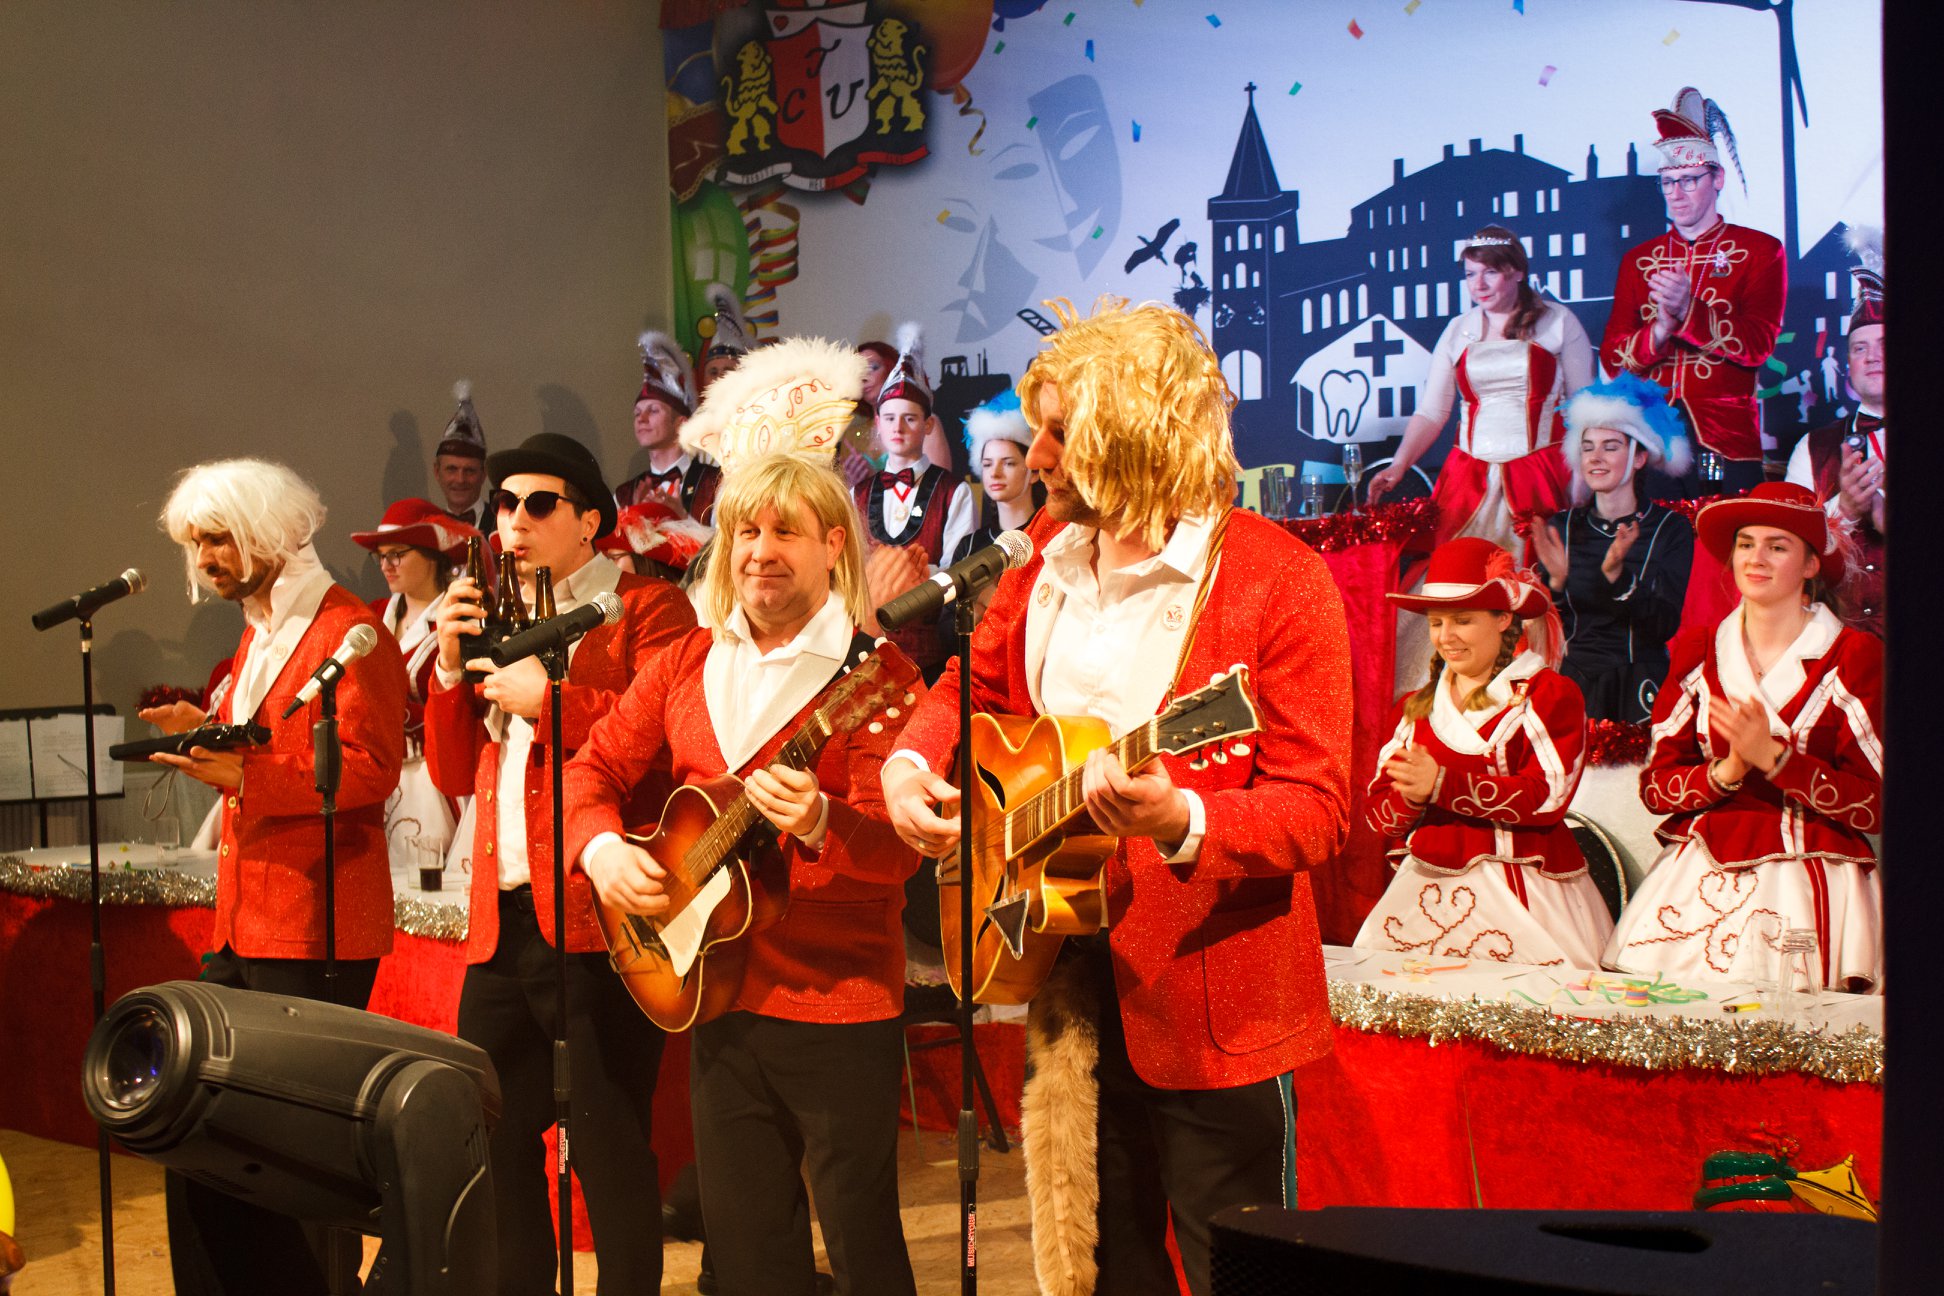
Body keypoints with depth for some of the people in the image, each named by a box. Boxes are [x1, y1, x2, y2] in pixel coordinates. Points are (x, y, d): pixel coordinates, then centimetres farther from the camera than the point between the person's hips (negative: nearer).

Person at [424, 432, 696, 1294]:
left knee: (609, 1149, -5)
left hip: (595, 921, -7)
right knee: (491, 1144, 13)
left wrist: (549, 699, -17)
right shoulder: (499, 618, 21)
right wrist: (452, 666, 4)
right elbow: (454, 775, 17)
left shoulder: (647, 608, -1)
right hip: (500, 922, 8)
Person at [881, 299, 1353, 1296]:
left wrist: (1183, 822, -36)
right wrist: (910, 762, 0)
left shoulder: (1278, 579, -15)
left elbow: (1317, 809, -18)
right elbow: (974, 684, 21)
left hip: (1212, 998, -6)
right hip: (1066, 968, 7)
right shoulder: (1051, 559, 7)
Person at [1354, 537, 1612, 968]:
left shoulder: (1551, 694, 3)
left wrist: (1443, 785, -17)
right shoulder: (1415, 708, 18)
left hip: (1523, 890, -4)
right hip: (1427, 885, 4)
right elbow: (1379, 814, 11)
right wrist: (1409, 797, -12)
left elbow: (1547, 796, -11)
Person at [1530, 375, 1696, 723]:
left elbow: (1664, 627, -9)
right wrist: (1556, 582, -16)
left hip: (1640, 688, -1)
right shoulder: (1562, 527, 7)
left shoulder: (1671, 529, 0)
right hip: (1572, 680, 1)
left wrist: (1617, 573, -22)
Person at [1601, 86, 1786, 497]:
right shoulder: (1638, 259, 13)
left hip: (1727, 444, -2)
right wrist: (1660, 331, -17)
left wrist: (1688, 311, -23)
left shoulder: (1760, 250, 5)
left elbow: (1757, 346, -8)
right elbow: (1612, 356, 4)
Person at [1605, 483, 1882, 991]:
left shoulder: (1855, 657, -1)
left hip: (1808, 883, -3)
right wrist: (1726, 772, -12)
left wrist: (1771, 756, -16)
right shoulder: (1697, 651, 10)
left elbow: (1874, 809, -7)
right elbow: (1655, 785, 7)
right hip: (1696, 878, 3)